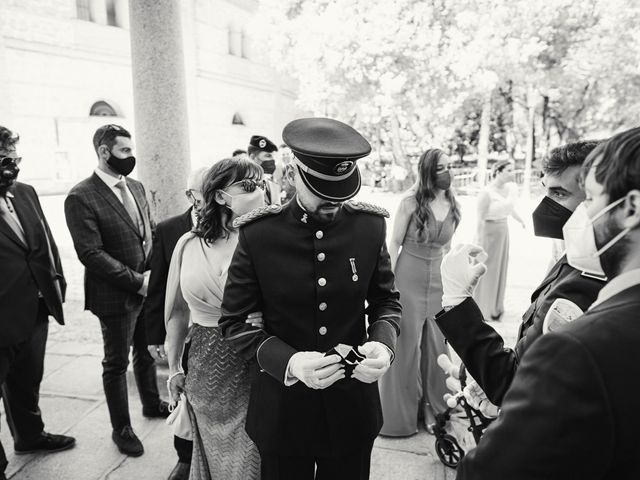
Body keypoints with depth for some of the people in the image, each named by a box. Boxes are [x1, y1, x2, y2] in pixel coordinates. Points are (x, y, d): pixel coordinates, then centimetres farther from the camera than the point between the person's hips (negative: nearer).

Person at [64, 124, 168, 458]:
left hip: (148, 288, 6)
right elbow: (90, 253, -21)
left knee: (146, 353, 23)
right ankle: (121, 428, 29)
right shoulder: (81, 197, -16)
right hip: (116, 296, -6)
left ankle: (152, 403, 45)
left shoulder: (136, 187, 6)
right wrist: (136, 281, -20)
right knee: (116, 363, 11)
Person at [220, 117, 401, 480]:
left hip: (353, 407, 2)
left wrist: (383, 344, -18)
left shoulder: (370, 226, -7)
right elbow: (236, 321, -9)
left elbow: (386, 300, 3)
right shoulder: (259, 234, -14)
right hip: (283, 408, -2)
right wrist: (288, 362, -25)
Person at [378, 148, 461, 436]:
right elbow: (394, 243, -5)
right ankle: (400, 412, 22)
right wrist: (389, 281, -10)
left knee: (436, 343, 10)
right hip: (409, 276, -4)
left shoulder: (453, 206, 5)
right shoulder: (411, 202, -8)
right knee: (406, 342, 5)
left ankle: (433, 406, 29)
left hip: (439, 278, 4)